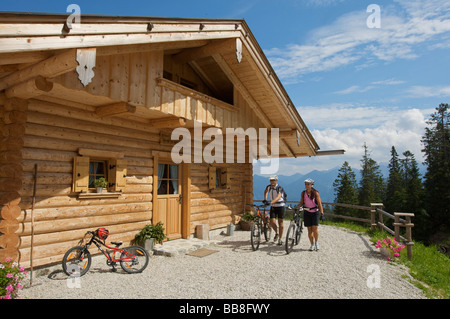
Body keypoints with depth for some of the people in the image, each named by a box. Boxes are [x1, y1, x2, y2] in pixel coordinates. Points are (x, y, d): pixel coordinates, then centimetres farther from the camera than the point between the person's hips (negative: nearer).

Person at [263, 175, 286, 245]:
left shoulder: (280, 188, -19)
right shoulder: (269, 187, -3)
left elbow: (278, 197, -35)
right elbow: (265, 191, 22)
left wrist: (271, 202, -48)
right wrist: (265, 199, 11)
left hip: (280, 207, -3)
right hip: (273, 207, 4)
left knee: (280, 223, 2)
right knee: (272, 222, -9)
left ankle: (280, 239, 14)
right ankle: (276, 233, 21)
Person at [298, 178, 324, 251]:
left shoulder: (315, 193, -7)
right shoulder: (303, 193, 2)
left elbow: (319, 203, -5)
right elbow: (301, 203, 9)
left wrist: (322, 213, -12)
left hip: (314, 212, -2)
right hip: (307, 213, 3)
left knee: (315, 229, -11)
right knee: (309, 230, 2)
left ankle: (316, 243, 14)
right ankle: (312, 245, 16)